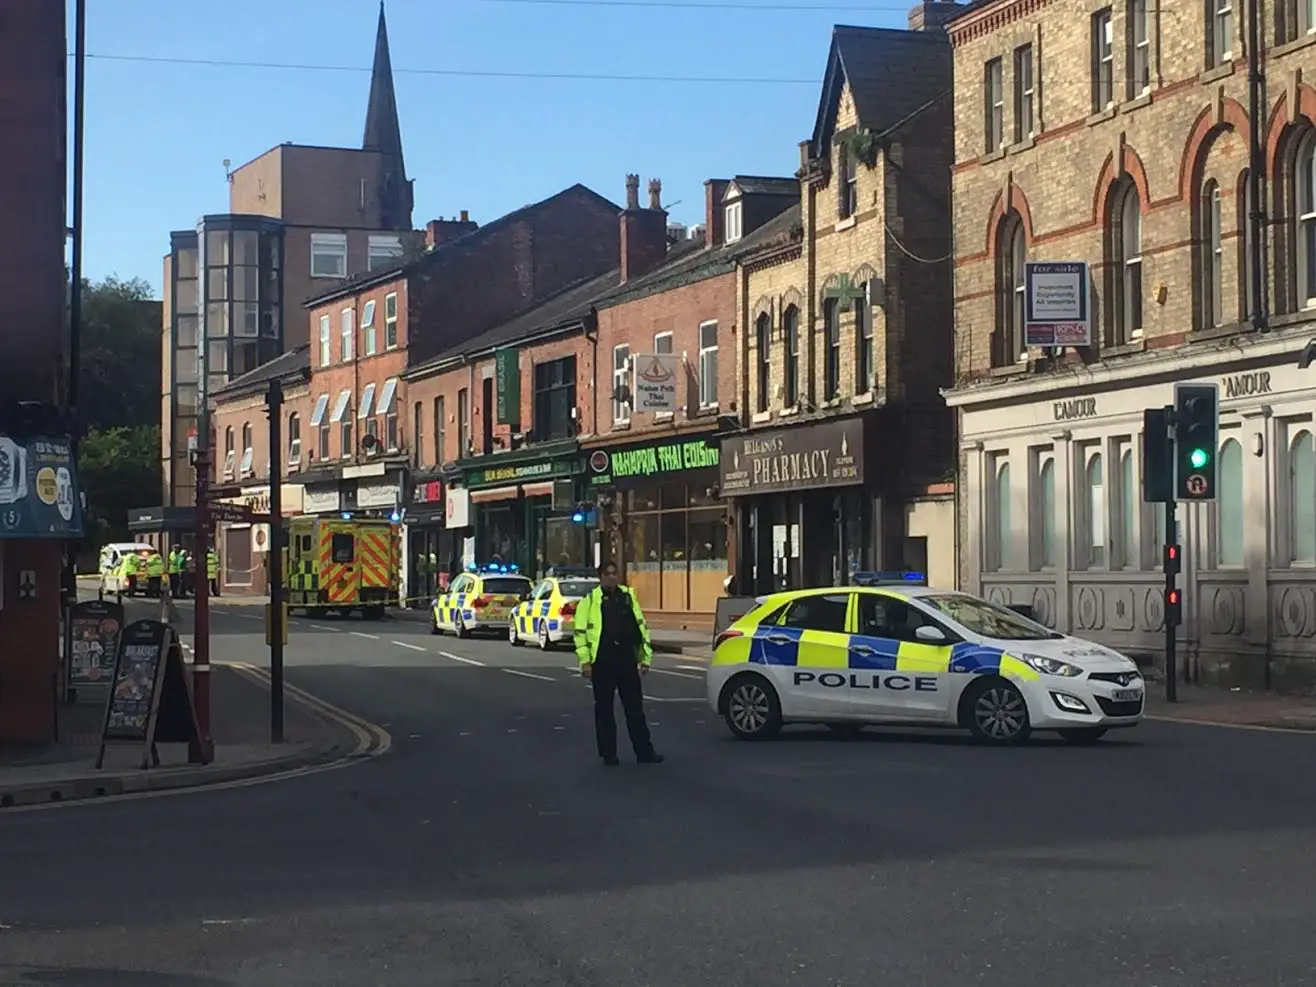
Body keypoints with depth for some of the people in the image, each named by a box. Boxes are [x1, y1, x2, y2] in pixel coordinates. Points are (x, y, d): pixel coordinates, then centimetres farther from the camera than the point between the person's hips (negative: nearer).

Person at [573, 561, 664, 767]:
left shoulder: (628, 598, 12)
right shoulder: (590, 601, 0)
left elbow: (641, 627, 16)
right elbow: (580, 632, -3)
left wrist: (645, 657, 12)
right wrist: (585, 661, -11)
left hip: (627, 659, 3)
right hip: (602, 661, -3)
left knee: (635, 707, 6)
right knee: (604, 709, 4)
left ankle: (644, 751, 10)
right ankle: (608, 754, 11)